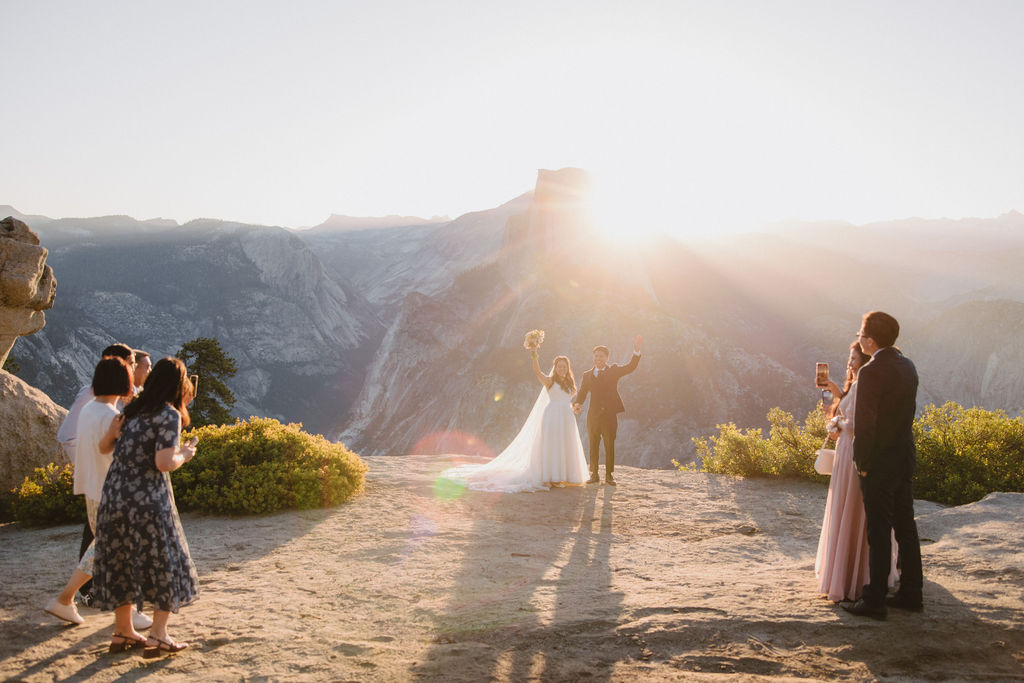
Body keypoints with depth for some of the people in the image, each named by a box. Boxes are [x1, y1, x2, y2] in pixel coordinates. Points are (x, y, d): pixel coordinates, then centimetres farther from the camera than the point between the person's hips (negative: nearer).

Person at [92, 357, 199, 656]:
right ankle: (158, 635, 7)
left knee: (120, 562, 16)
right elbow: (164, 463, -20)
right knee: (166, 563, 7)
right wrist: (183, 455, 2)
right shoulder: (169, 415, -12)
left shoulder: (135, 410, 10)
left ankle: (123, 630, 27)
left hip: (114, 494, 7)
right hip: (148, 499, -7)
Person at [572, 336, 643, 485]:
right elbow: (582, 393, 6)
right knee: (593, 446, 6)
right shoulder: (587, 375, 12)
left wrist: (636, 350, -23)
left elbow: (630, 367, -8)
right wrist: (577, 404, -16)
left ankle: (609, 475, 9)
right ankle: (594, 474, 14)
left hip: (609, 415, -2)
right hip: (593, 415, 2)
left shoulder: (614, 371, 7)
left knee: (610, 446, 2)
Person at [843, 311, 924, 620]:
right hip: (906, 458, 8)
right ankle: (911, 593, 25)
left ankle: (874, 601, 6)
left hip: (879, 463, -8)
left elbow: (865, 423, -21)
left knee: (879, 533, -1)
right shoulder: (908, 366, 6)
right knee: (905, 526, 16)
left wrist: (862, 463, -11)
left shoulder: (871, 372, -20)